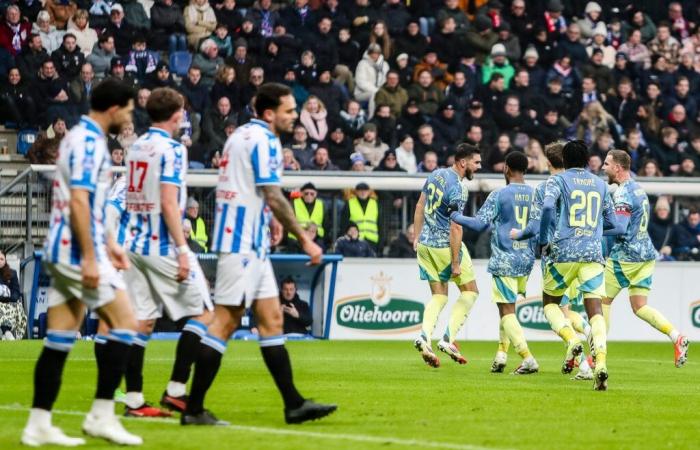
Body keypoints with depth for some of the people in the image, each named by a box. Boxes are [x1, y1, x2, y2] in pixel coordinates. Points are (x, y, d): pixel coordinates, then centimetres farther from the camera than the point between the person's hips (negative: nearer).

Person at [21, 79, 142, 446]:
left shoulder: (81, 138, 17)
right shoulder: (89, 142, -14)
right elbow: (78, 202, -22)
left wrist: (108, 243, 27)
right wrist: (90, 258, -23)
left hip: (61, 250, 10)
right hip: (77, 250, -10)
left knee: (60, 339, 8)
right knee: (125, 323, -6)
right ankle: (101, 415, -7)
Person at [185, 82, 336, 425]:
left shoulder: (243, 135, 16)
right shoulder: (263, 140, -14)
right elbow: (274, 197, -18)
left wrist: (268, 218, 19)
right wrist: (304, 239, -13)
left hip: (251, 245, 10)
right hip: (244, 244, -10)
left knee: (271, 320, 10)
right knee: (225, 323, -9)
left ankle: (294, 404, 13)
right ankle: (194, 408, -7)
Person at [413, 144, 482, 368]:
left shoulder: (436, 174, 6)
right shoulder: (458, 188, -19)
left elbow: (420, 206, 15)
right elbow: (455, 228, -20)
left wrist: (417, 236, 23)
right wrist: (455, 263, -18)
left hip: (425, 243, 8)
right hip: (445, 245, -8)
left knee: (439, 296, 13)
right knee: (470, 291, 7)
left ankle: (425, 337, -8)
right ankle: (449, 338, -3)